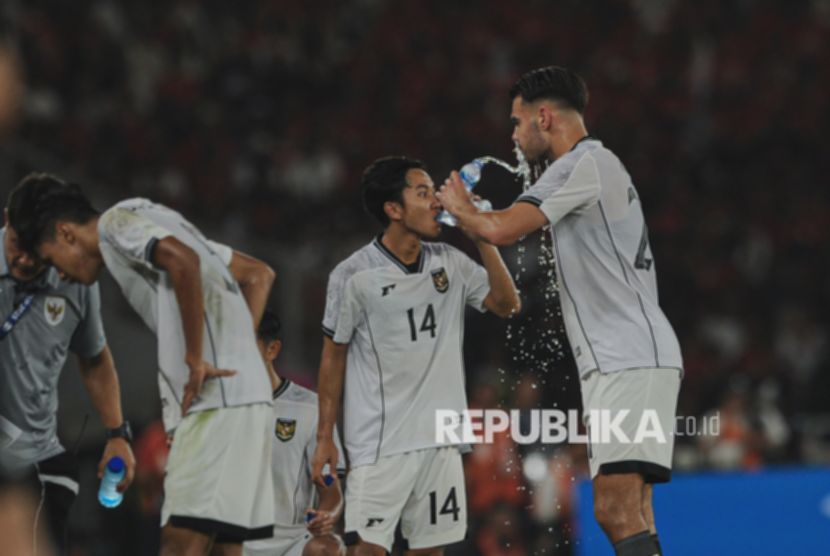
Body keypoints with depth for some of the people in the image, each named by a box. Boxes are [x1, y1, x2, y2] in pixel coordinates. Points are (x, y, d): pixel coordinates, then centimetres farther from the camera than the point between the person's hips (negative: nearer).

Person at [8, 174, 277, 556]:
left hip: (217, 399, -10)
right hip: (247, 391, 10)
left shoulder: (116, 222, -2)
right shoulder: (150, 223, 26)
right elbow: (259, 274, 27)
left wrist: (195, 358, -17)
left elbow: (182, 260, -24)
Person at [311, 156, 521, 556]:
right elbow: (334, 357, -1)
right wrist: (325, 438, -1)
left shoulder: (449, 263, 5)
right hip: (379, 443, -5)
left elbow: (505, 304, 1)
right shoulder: (354, 275, -8)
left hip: (440, 437, 5)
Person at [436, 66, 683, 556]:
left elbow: (502, 230, -17)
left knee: (616, 511, -19)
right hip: (626, 362, 11)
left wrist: (461, 208, 4)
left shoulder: (584, 165, -10)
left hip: (630, 361, -11)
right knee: (628, 516, 7)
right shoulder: (599, 164, 22)